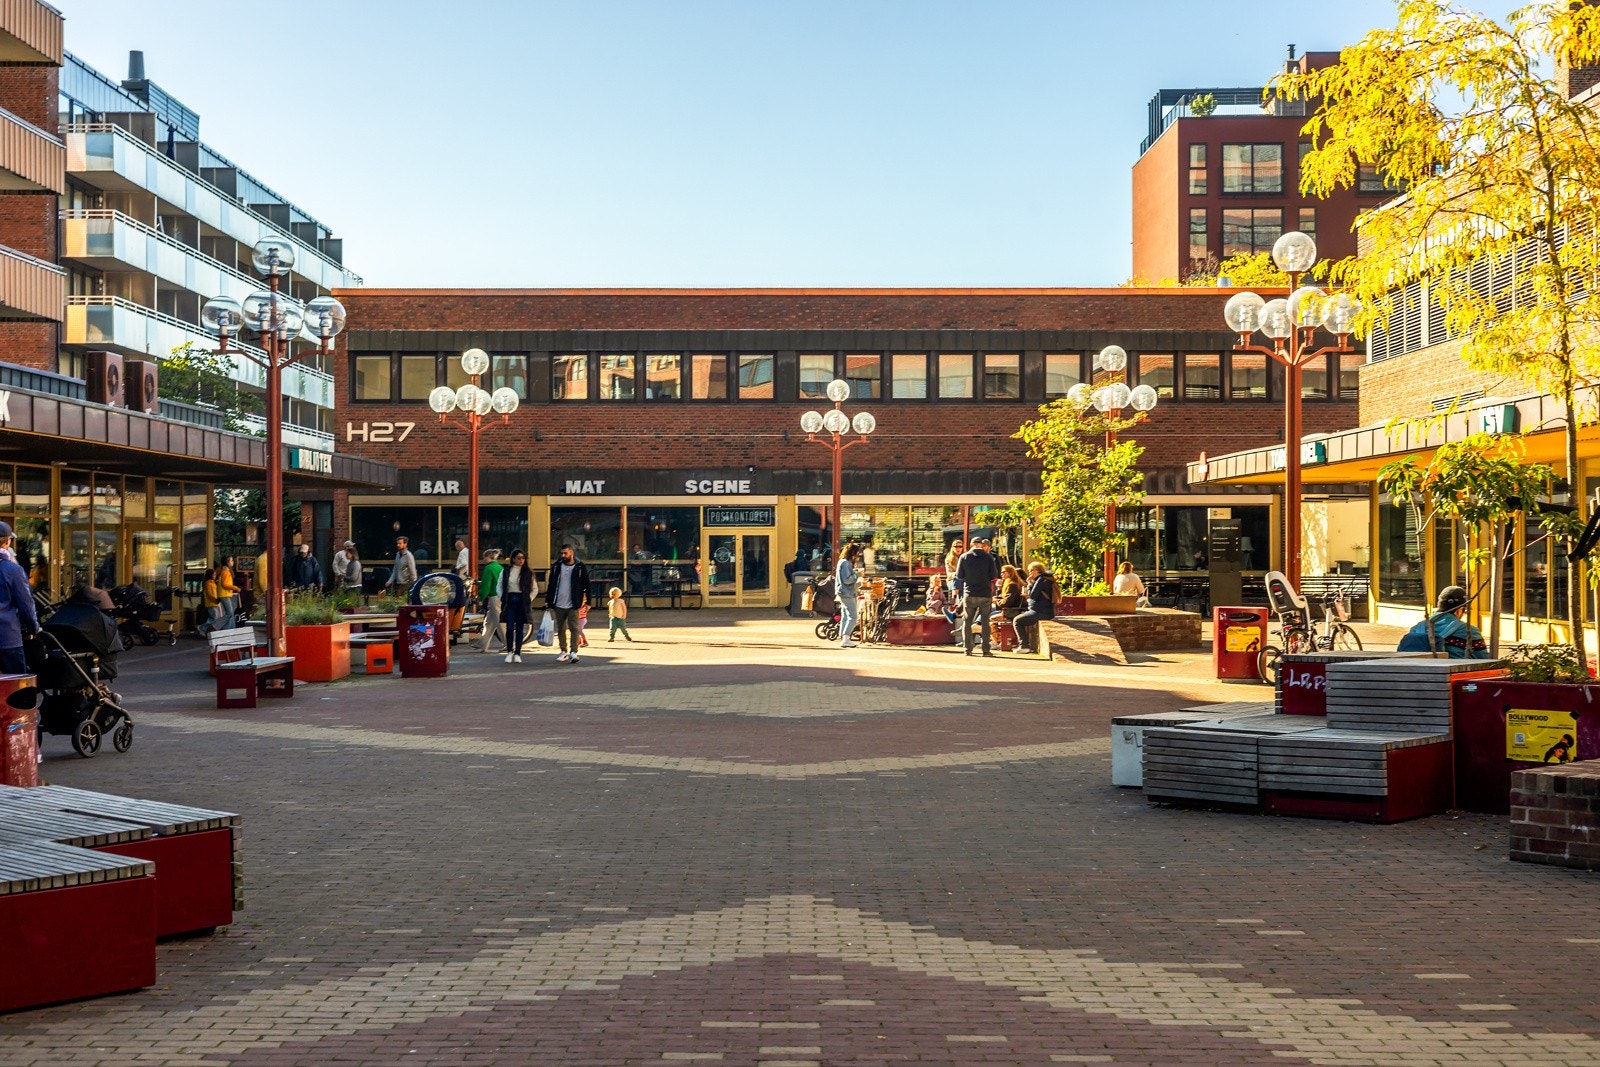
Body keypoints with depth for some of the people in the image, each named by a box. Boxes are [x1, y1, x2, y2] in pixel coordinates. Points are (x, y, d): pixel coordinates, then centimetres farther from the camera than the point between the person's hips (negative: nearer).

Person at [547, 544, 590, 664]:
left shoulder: (580, 567, -2)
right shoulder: (556, 566, 5)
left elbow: (587, 585, 2)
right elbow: (551, 585, 10)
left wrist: (588, 601, -3)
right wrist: (550, 602, 7)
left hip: (573, 605, -3)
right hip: (559, 604, 4)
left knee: (574, 628, -9)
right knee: (561, 629, 9)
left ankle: (574, 652, -11)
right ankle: (563, 652, 18)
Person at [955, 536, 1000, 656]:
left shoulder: (964, 556, -1)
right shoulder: (988, 557, -5)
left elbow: (959, 575, 0)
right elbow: (994, 575, -5)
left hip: (969, 593, 1)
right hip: (985, 593, -1)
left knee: (967, 621, 9)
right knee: (985, 622, 7)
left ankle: (967, 648, 3)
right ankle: (986, 649, 4)